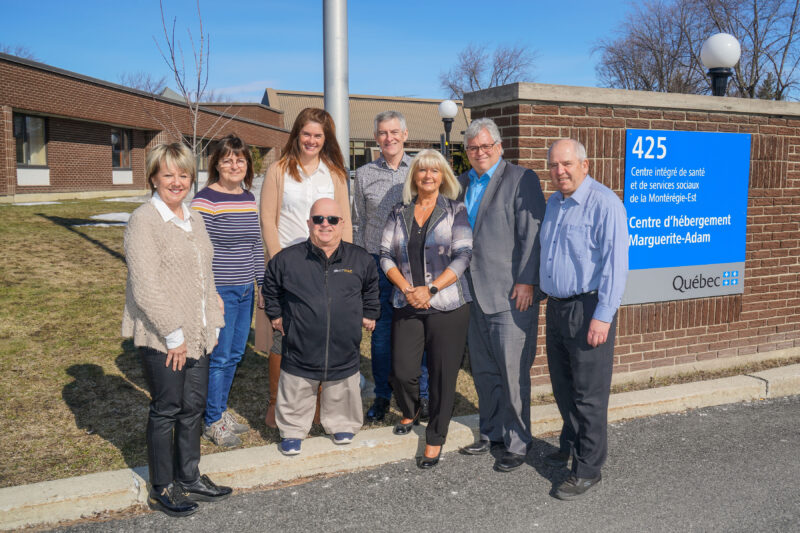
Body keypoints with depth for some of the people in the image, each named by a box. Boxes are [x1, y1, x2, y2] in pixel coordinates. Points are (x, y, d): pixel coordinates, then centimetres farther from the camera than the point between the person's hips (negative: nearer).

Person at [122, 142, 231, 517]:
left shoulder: (193, 219, 13)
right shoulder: (144, 221, -12)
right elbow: (145, 285, -18)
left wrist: (211, 322, 12)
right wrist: (173, 334, -17)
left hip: (197, 334, 7)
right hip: (163, 339, -7)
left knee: (194, 405, 14)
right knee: (166, 410, 4)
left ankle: (189, 478, 30)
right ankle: (161, 489, 21)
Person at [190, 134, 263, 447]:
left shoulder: (249, 198, 10)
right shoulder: (205, 200, -12)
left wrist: (261, 283, 16)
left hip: (245, 290, 7)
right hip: (219, 290, -7)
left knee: (235, 353, 15)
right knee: (218, 357, 1)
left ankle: (222, 411, 31)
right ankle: (212, 422, 17)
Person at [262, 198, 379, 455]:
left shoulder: (360, 259, 0)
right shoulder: (287, 259, -6)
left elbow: (371, 287, 19)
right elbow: (270, 288, 13)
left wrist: (369, 314, 18)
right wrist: (275, 315, 12)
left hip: (345, 352, 2)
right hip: (300, 352, -1)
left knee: (341, 395, 18)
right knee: (296, 400, 11)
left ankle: (342, 426, 42)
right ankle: (292, 432, 33)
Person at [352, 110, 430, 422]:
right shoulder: (364, 175, 8)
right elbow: (358, 224, 12)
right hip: (378, 263, 1)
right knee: (380, 332, 5)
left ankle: (420, 395, 17)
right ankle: (382, 396, 20)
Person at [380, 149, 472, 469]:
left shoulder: (455, 211, 2)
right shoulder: (399, 213, 10)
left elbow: (463, 256, -6)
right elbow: (386, 255, 6)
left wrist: (430, 289, -15)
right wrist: (406, 288, -9)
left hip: (447, 305, -2)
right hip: (407, 306, 3)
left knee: (443, 374, 1)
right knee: (402, 371, 2)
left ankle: (435, 439, 19)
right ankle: (409, 413, 36)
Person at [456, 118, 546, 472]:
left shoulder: (522, 179, -4)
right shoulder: (461, 184, 15)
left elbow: (532, 234, -10)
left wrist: (526, 282, -16)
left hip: (511, 295, -6)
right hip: (474, 294, 7)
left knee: (513, 373, 0)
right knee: (483, 372, 16)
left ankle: (516, 443, 16)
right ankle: (491, 433, 33)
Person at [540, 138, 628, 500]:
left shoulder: (604, 203, -14)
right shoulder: (552, 204, 12)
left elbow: (615, 263, -19)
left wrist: (603, 316, -22)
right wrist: (544, 295, 18)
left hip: (588, 309, -8)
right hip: (556, 307, 8)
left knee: (589, 394, 1)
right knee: (563, 386, 20)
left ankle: (587, 469, 14)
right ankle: (569, 446, 39)